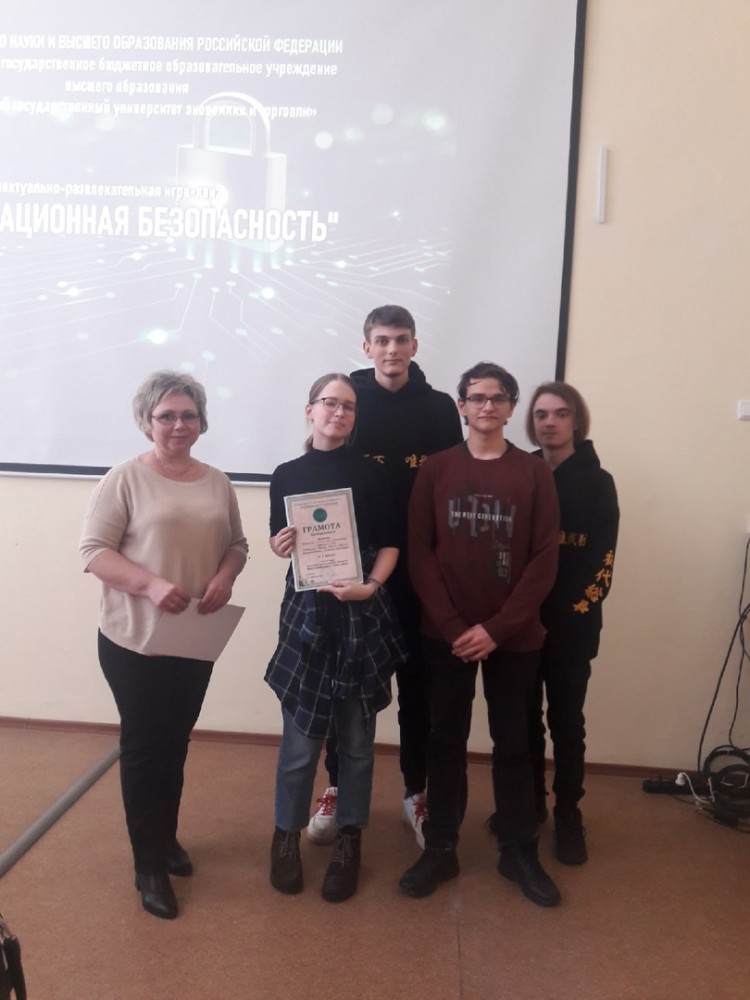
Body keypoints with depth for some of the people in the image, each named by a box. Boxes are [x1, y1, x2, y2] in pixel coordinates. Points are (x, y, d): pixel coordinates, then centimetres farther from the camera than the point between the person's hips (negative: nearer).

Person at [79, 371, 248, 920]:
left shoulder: (218, 483, 4)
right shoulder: (125, 479, -11)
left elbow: (237, 543, 11)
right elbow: (93, 551, -13)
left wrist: (224, 578, -10)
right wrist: (150, 585, -25)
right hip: (134, 639, -4)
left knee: (176, 743, 18)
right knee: (144, 747, 6)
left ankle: (167, 837, 38)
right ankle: (149, 865, 20)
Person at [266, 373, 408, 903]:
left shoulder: (371, 473, 1)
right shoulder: (287, 475, 5)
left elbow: (390, 543, 0)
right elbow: (280, 540, 12)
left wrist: (370, 586, -16)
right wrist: (280, 545, -10)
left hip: (363, 613, 0)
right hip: (306, 611, 0)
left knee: (357, 735, 10)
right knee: (300, 737, 3)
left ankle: (349, 840, 27)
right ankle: (287, 834, 25)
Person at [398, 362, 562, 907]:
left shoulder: (534, 473, -1)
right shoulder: (436, 469, 1)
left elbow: (545, 560, -5)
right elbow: (419, 553, -2)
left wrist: (497, 627, -12)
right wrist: (453, 625, -11)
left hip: (515, 635, 0)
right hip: (446, 633, 1)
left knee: (513, 743, 11)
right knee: (446, 741, 10)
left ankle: (520, 851, 26)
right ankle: (440, 848, 24)